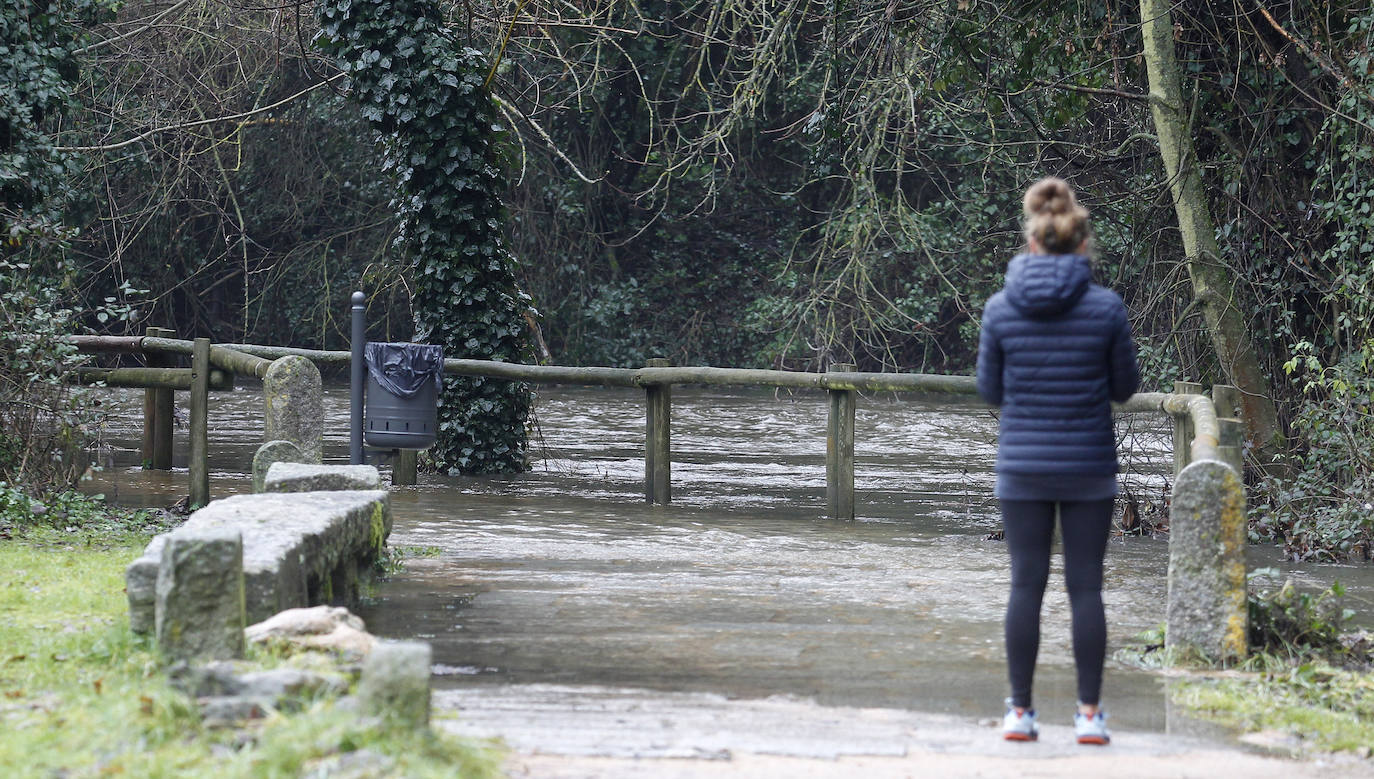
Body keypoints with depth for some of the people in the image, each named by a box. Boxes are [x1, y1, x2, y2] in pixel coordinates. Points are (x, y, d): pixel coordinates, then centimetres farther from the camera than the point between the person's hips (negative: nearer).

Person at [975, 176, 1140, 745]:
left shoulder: (1000, 309, -5)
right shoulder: (1106, 308, -8)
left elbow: (990, 391, 4)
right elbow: (1125, 386, 3)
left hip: (1022, 467, 1)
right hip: (1088, 465, -1)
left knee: (1027, 585, 7)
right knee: (1085, 587, 5)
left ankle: (1019, 711, 7)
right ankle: (1089, 713, 5)